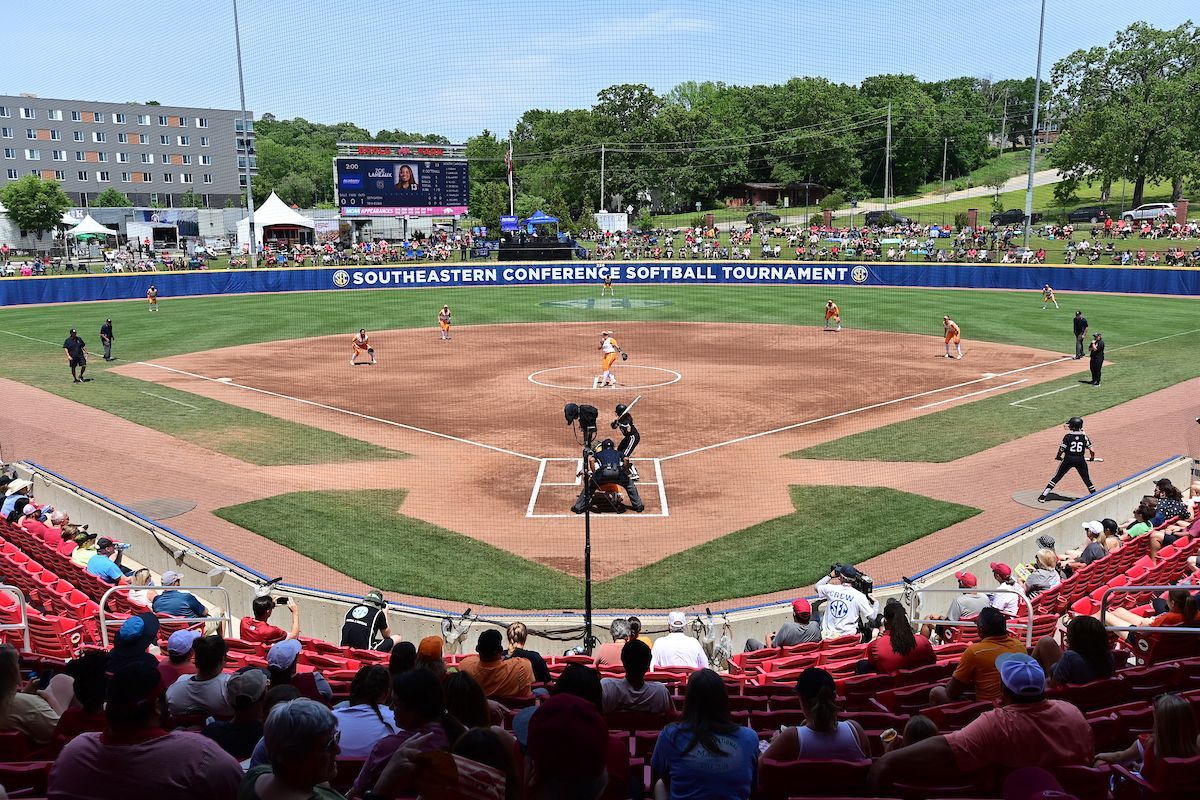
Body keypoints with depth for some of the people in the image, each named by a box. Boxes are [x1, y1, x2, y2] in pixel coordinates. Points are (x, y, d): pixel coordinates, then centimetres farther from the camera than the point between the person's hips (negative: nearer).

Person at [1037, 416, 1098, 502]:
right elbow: (1092, 451, 1)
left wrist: (1058, 457, 9)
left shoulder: (1068, 436, -8)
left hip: (1068, 459, -2)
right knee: (1087, 479, 17)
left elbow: (1061, 449, -10)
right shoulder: (1084, 437, 1)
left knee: (1057, 477, 5)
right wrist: (1092, 458, 22)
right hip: (1080, 459, 2)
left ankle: (1043, 496, 2)